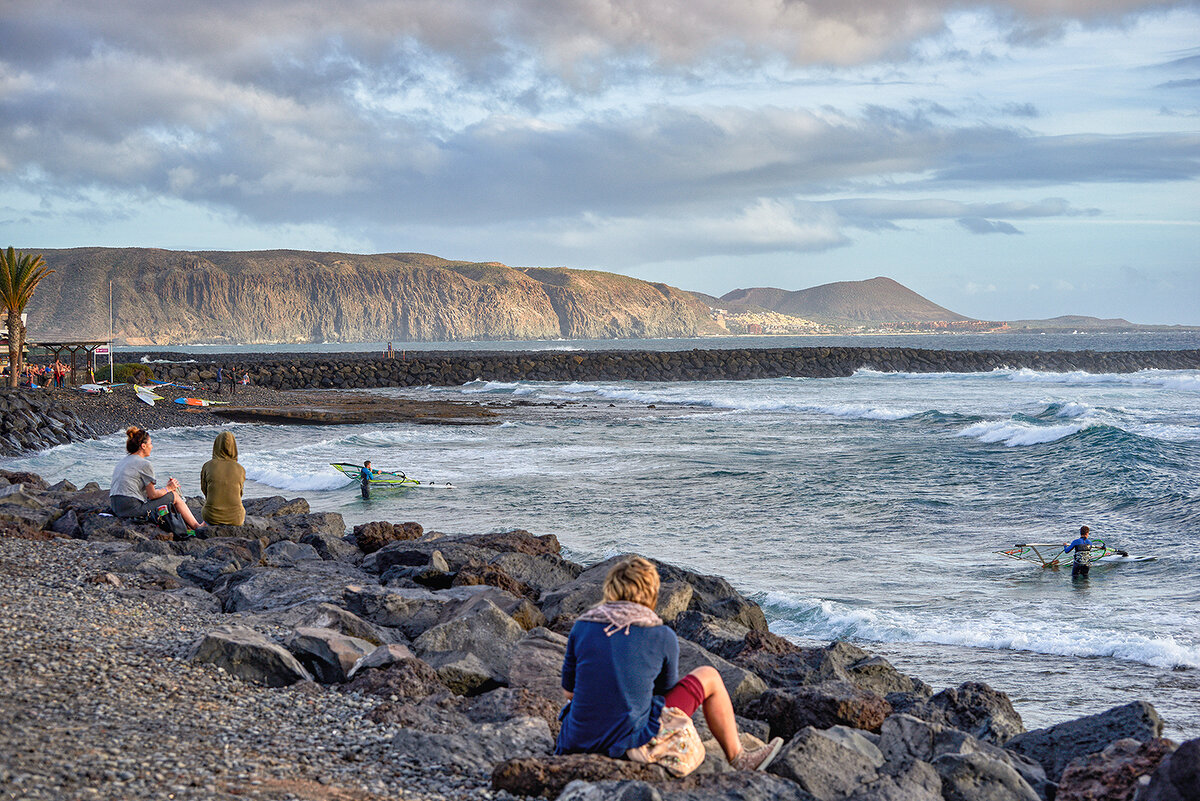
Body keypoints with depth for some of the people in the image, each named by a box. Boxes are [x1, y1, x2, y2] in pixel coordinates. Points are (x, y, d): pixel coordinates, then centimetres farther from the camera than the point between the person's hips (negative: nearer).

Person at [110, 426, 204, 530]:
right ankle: (197, 527, 19)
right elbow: (152, 495, -8)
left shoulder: (121, 463, 16)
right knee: (174, 496, 9)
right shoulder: (145, 464, -11)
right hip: (134, 510, -9)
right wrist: (169, 488, 11)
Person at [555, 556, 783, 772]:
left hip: (578, 742, 3)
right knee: (709, 677, 14)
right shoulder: (663, 637, -5)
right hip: (631, 741, -3)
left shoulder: (582, 626, 1)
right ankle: (737, 758, 30)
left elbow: (568, 691, 10)